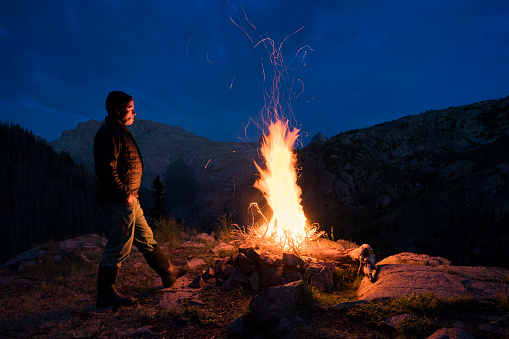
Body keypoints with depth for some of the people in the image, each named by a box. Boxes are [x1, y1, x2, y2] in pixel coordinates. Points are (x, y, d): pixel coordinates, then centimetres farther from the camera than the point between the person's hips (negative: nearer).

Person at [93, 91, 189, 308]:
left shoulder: (119, 132, 20)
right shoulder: (109, 132, -14)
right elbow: (107, 168, -24)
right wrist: (125, 194, -20)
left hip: (128, 200, 11)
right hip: (118, 201, -11)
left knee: (145, 239, 19)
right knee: (118, 247, -3)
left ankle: (168, 273, 31)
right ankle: (105, 295, 9)